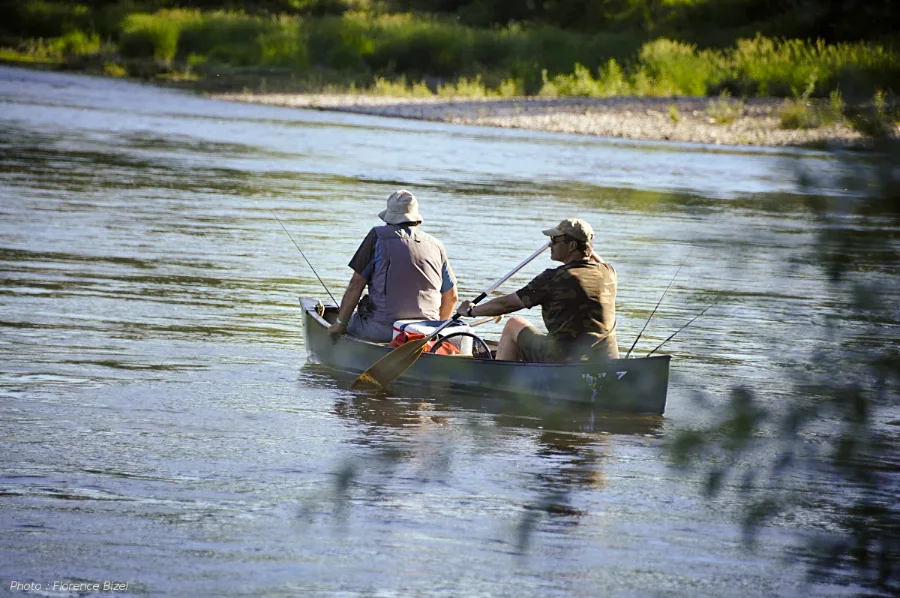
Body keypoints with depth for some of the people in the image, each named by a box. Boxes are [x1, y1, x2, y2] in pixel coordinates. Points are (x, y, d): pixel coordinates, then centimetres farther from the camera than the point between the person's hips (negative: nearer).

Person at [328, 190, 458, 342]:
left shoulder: (378, 237, -1)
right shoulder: (435, 245, 10)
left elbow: (356, 284, -3)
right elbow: (451, 297, 16)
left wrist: (340, 324, 5)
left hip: (382, 330, -5)